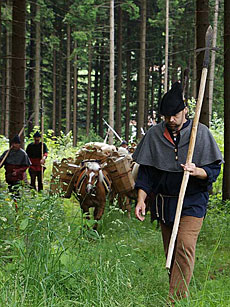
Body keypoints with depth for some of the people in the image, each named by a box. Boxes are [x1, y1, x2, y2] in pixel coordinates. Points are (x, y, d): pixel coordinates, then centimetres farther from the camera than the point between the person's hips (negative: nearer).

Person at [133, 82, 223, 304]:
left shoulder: (201, 133, -4)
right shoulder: (154, 135, 4)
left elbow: (214, 169, -2)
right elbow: (146, 171, 9)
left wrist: (197, 171, -23)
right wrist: (141, 199, -1)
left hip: (192, 203, -4)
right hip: (164, 201, 4)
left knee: (184, 248, -17)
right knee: (170, 252, 7)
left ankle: (176, 300, -19)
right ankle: (177, 296, 18)